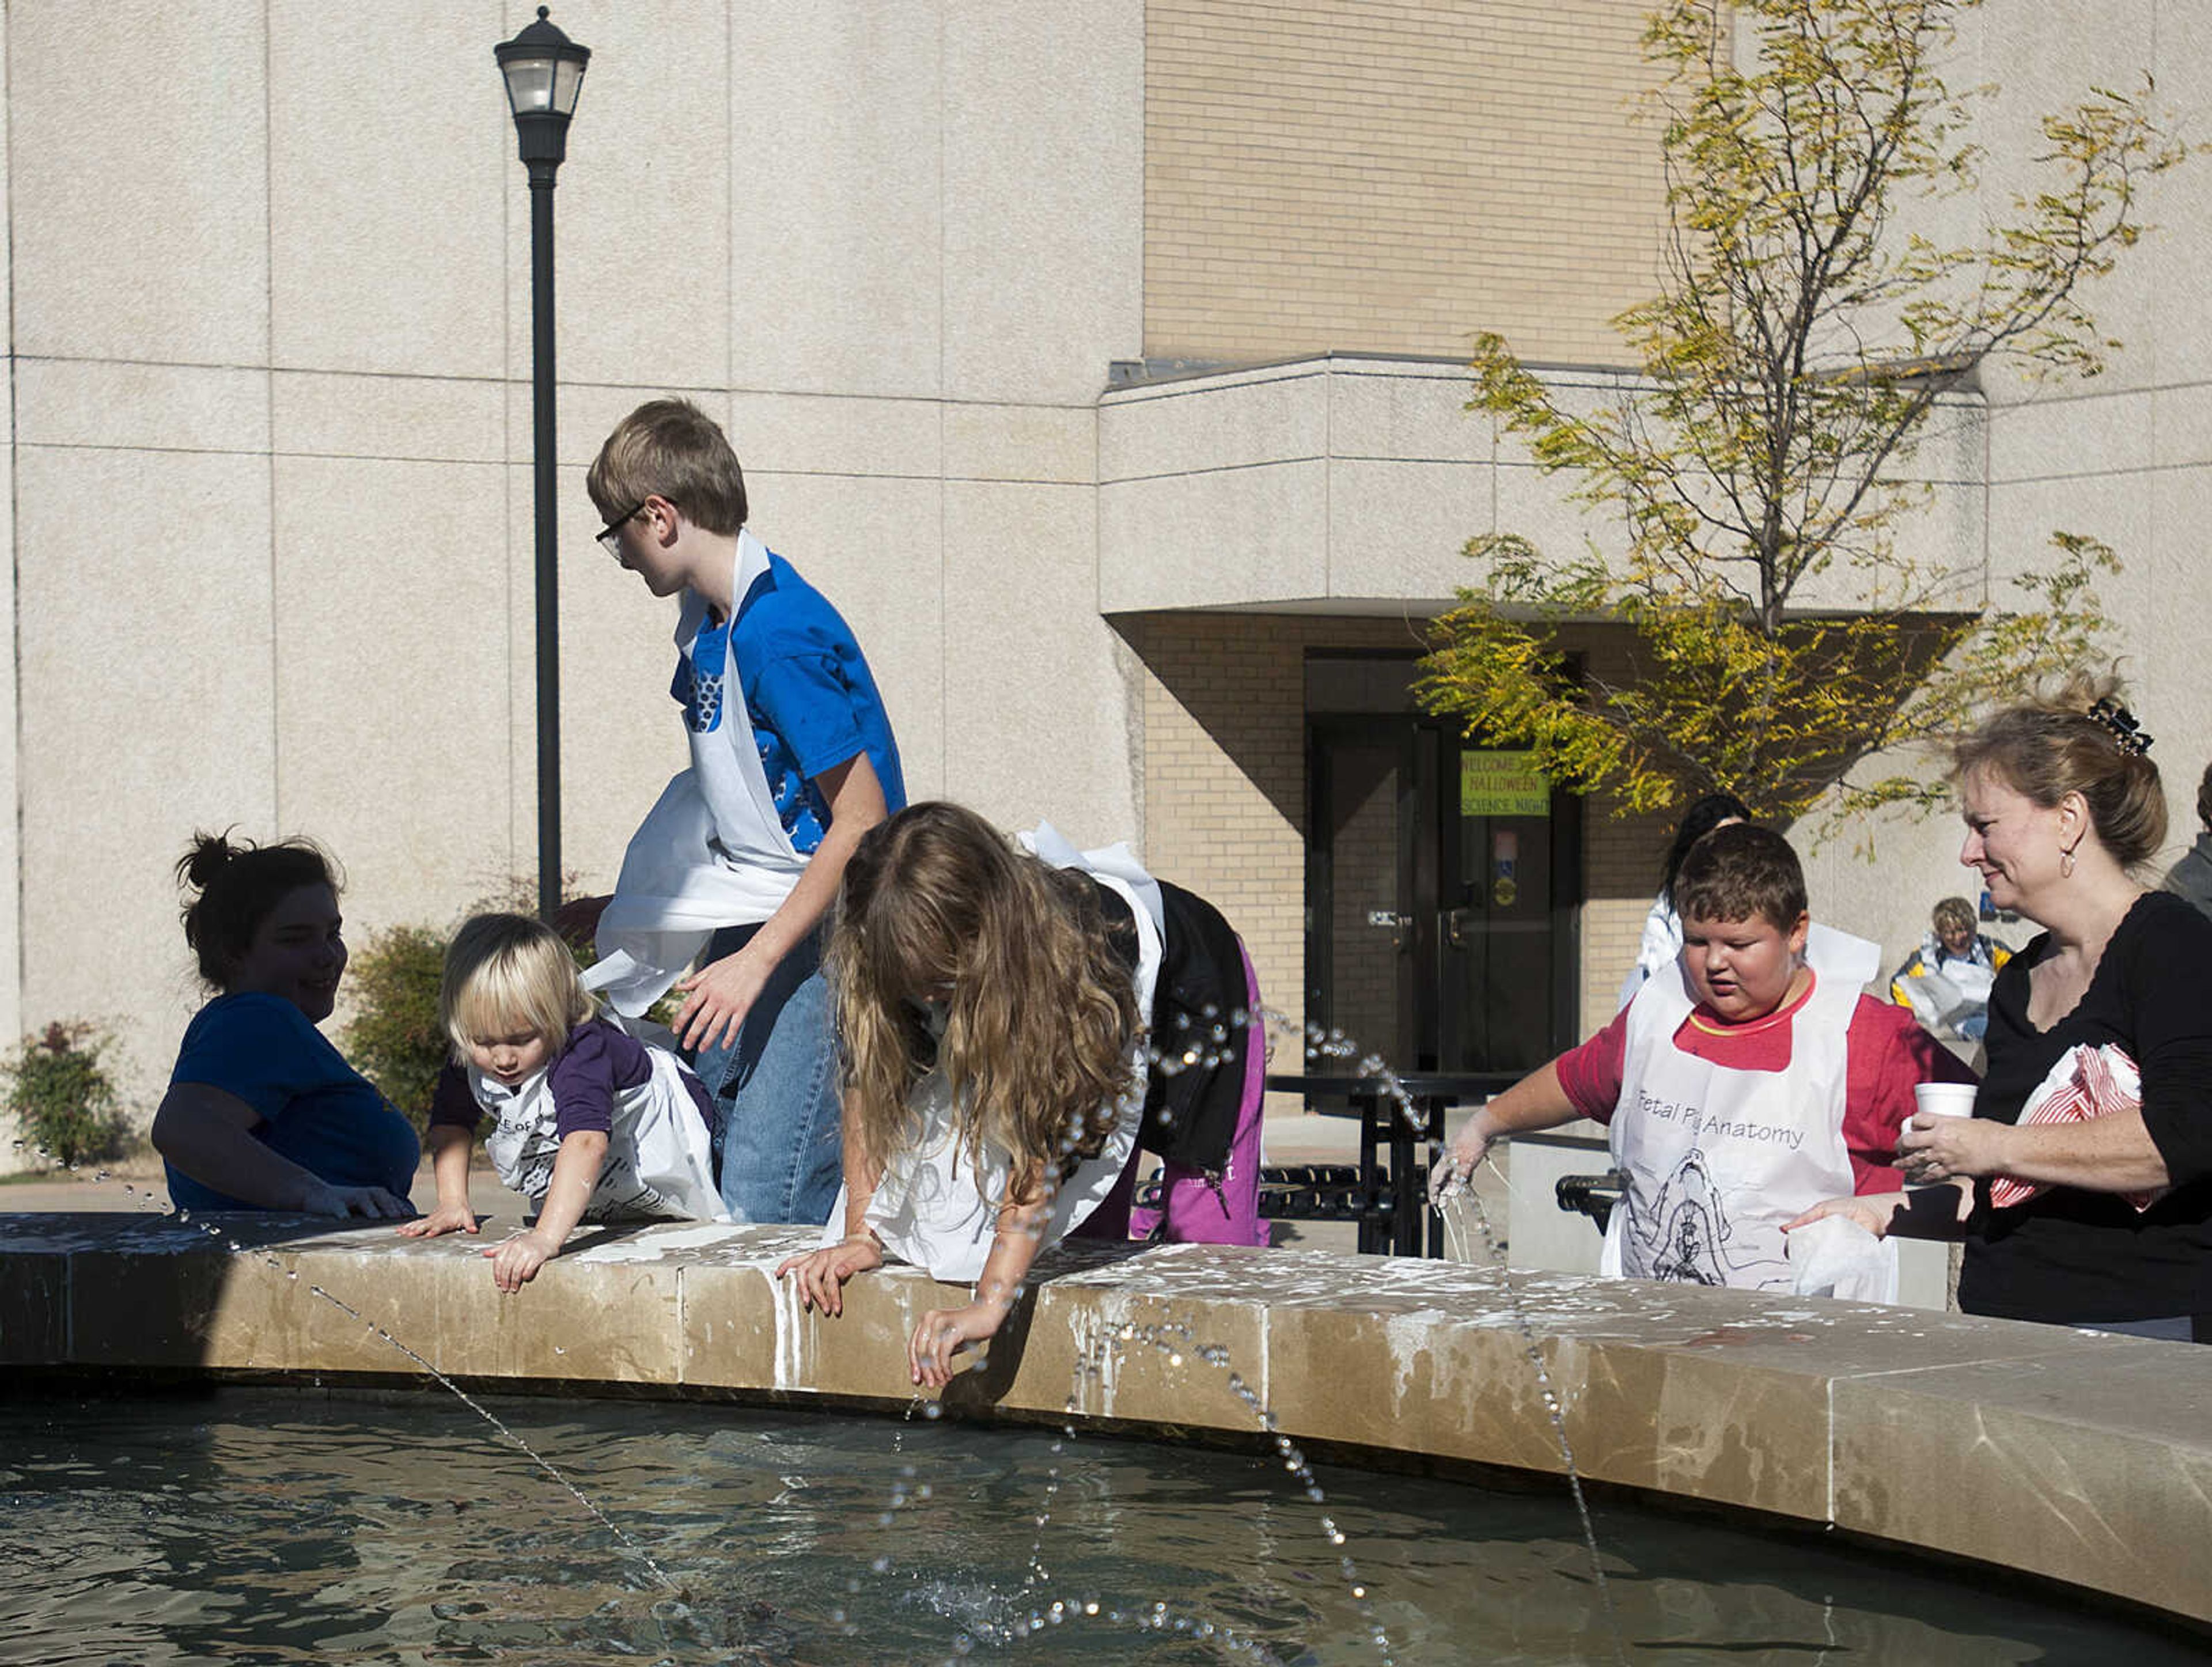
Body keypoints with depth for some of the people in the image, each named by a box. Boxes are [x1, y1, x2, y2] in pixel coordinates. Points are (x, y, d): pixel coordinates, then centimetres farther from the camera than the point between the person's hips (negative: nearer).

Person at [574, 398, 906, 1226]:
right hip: (757, 922, 10)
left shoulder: (781, 635, -21)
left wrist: (754, 963, -21)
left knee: (764, 1211, -17)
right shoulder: (707, 624, 11)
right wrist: (628, 908, 24)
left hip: (827, 933, -10)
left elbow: (862, 822, -21)